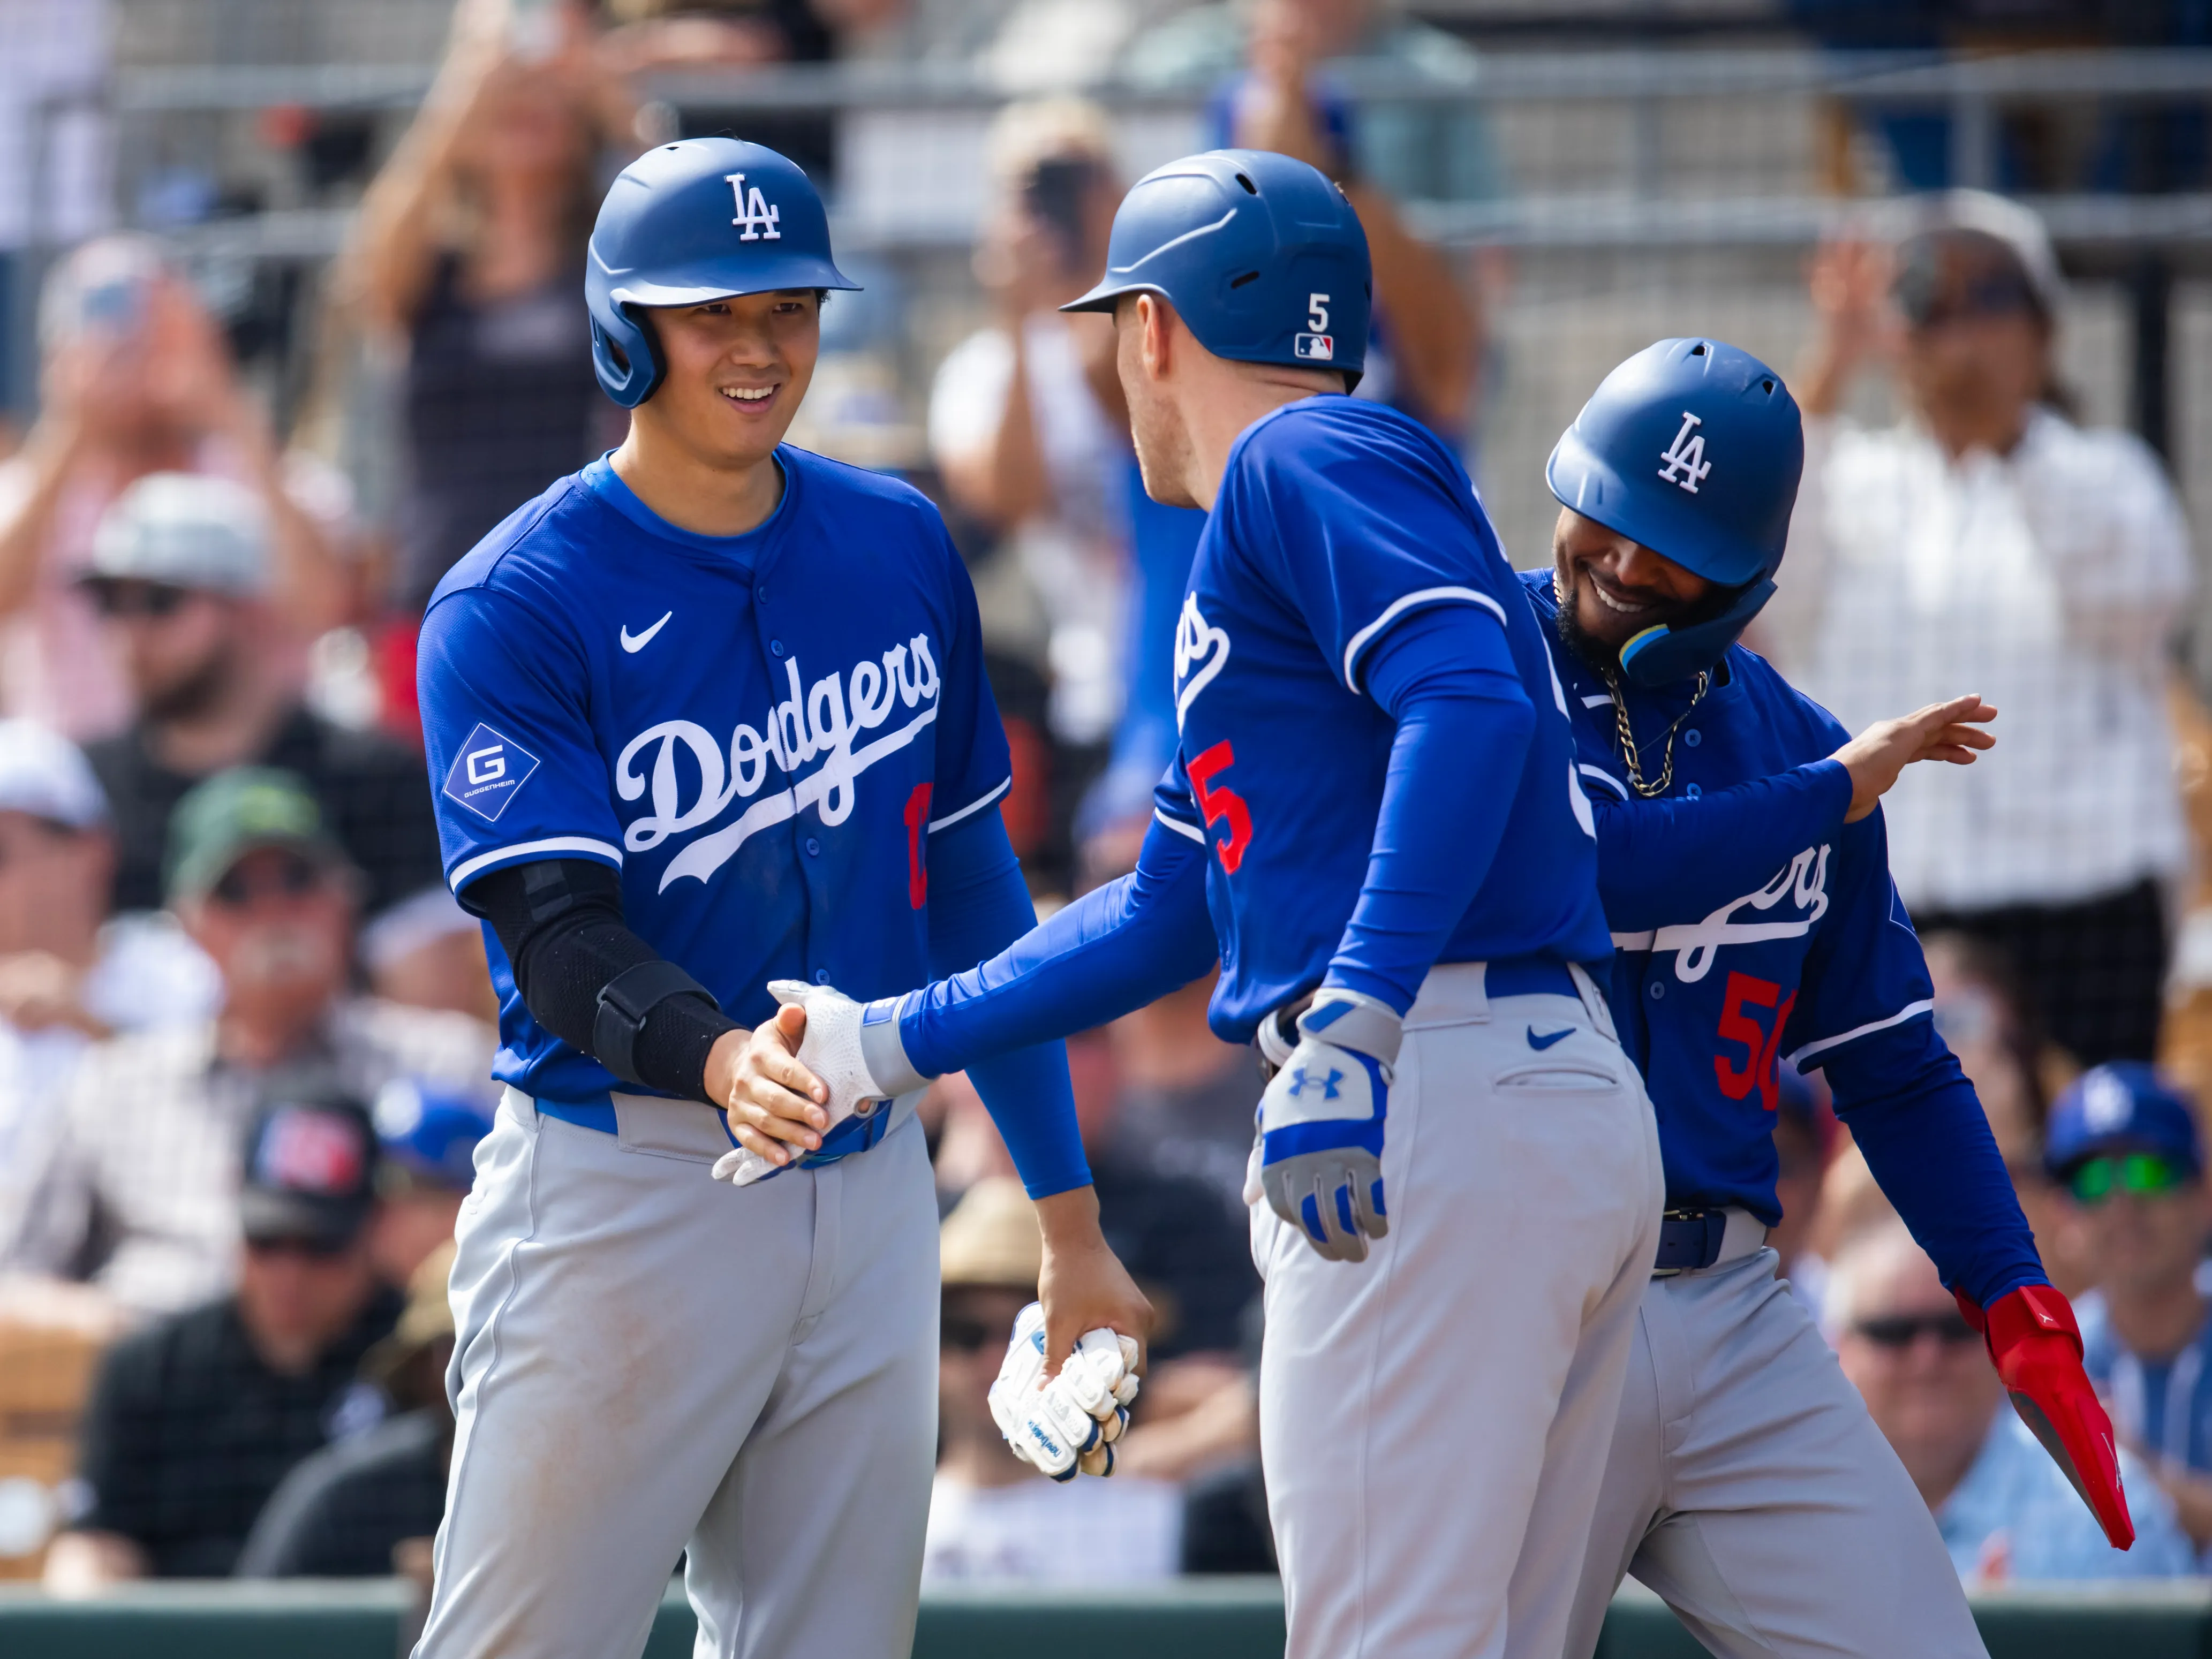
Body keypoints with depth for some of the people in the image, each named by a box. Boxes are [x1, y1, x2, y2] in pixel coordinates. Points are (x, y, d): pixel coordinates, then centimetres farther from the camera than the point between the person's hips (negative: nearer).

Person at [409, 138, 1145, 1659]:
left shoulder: (900, 549, 9)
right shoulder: (515, 606, -8)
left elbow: (970, 888, 15)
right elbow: (557, 933, -19)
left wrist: (1069, 1217, 14)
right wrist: (720, 1061, -40)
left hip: (869, 1190, 5)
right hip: (624, 1188, -5)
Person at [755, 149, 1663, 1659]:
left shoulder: (1304, 461, -3)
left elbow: (1473, 702, -20)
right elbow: (1172, 911, 35)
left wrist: (1351, 1032, -29)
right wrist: (890, 1044, 38)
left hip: (1442, 1101, -10)